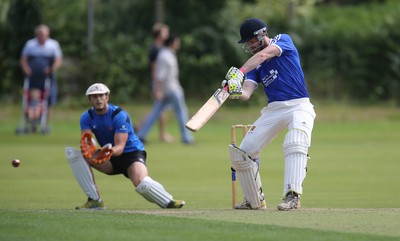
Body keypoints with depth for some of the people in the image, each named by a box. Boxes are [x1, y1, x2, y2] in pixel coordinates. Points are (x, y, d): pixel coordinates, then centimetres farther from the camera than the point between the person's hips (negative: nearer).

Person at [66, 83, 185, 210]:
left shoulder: (119, 115, -19)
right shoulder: (86, 117, -5)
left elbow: (120, 147, -27)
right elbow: (85, 141, -19)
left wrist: (110, 151, -51)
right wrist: (86, 145, -45)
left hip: (132, 153, -5)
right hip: (110, 161, 5)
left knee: (141, 183, -37)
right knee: (74, 154, -19)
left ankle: (169, 202, -11)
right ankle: (94, 200, -18)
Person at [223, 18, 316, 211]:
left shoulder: (283, 40, -1)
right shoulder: (255, 64, 12)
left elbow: (264, 54, -22)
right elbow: (247, 93, -4)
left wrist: (240, 71, -37)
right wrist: (235, 92, -28)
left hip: (299, 106, -6)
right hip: (273, 110, 6)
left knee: (295, 144, -33)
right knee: (241, 153, -1)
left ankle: (292, 196, -38)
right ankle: (255, 201, 13)